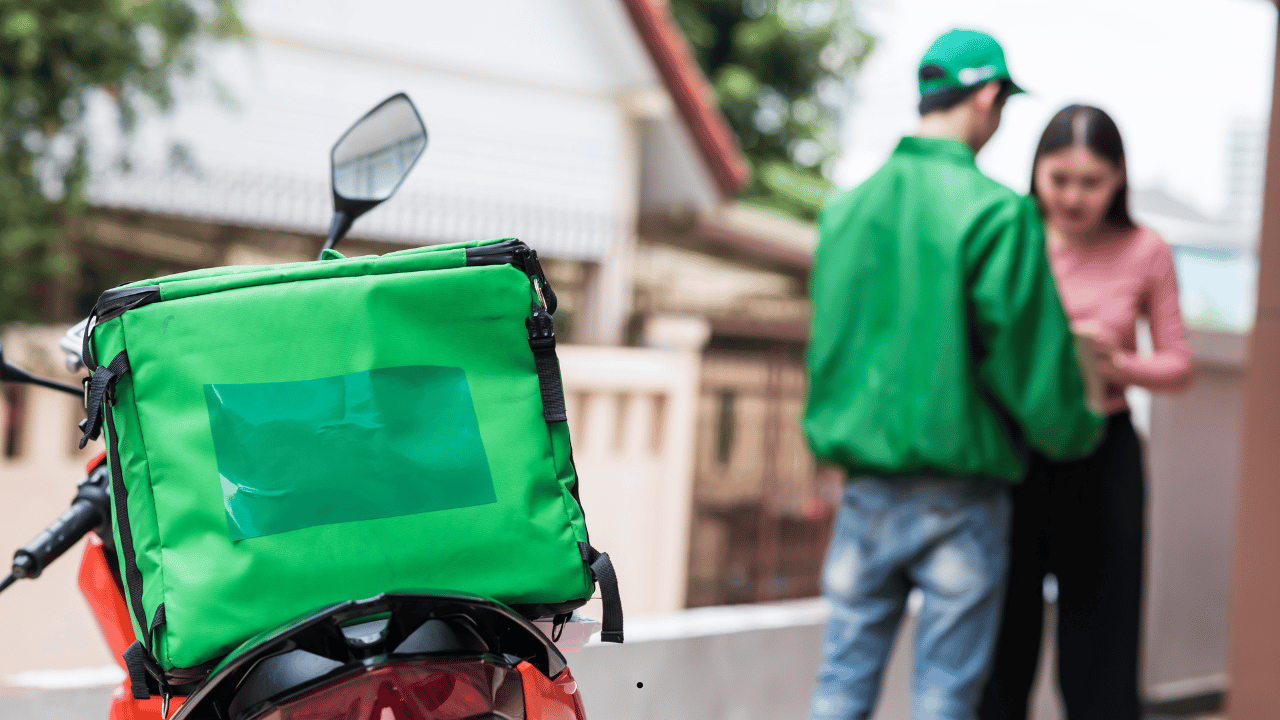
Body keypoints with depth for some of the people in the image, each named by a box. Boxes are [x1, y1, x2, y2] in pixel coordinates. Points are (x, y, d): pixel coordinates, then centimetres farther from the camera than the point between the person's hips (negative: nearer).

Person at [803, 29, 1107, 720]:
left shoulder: (845, 208, 6)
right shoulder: (997, 213, -13)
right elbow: (1028, 354, -11)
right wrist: (1080, 429, 7)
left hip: (866, 487, 5)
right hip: (959, 494, -5)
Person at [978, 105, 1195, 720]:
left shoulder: (1144, 253, -2)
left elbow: (1177, 364, 3)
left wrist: (1119, 366, -17)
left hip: (1101, 456, 0)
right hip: (1012, 446, 0)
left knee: (1100, 635, 2)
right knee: (1003, 630, 5)